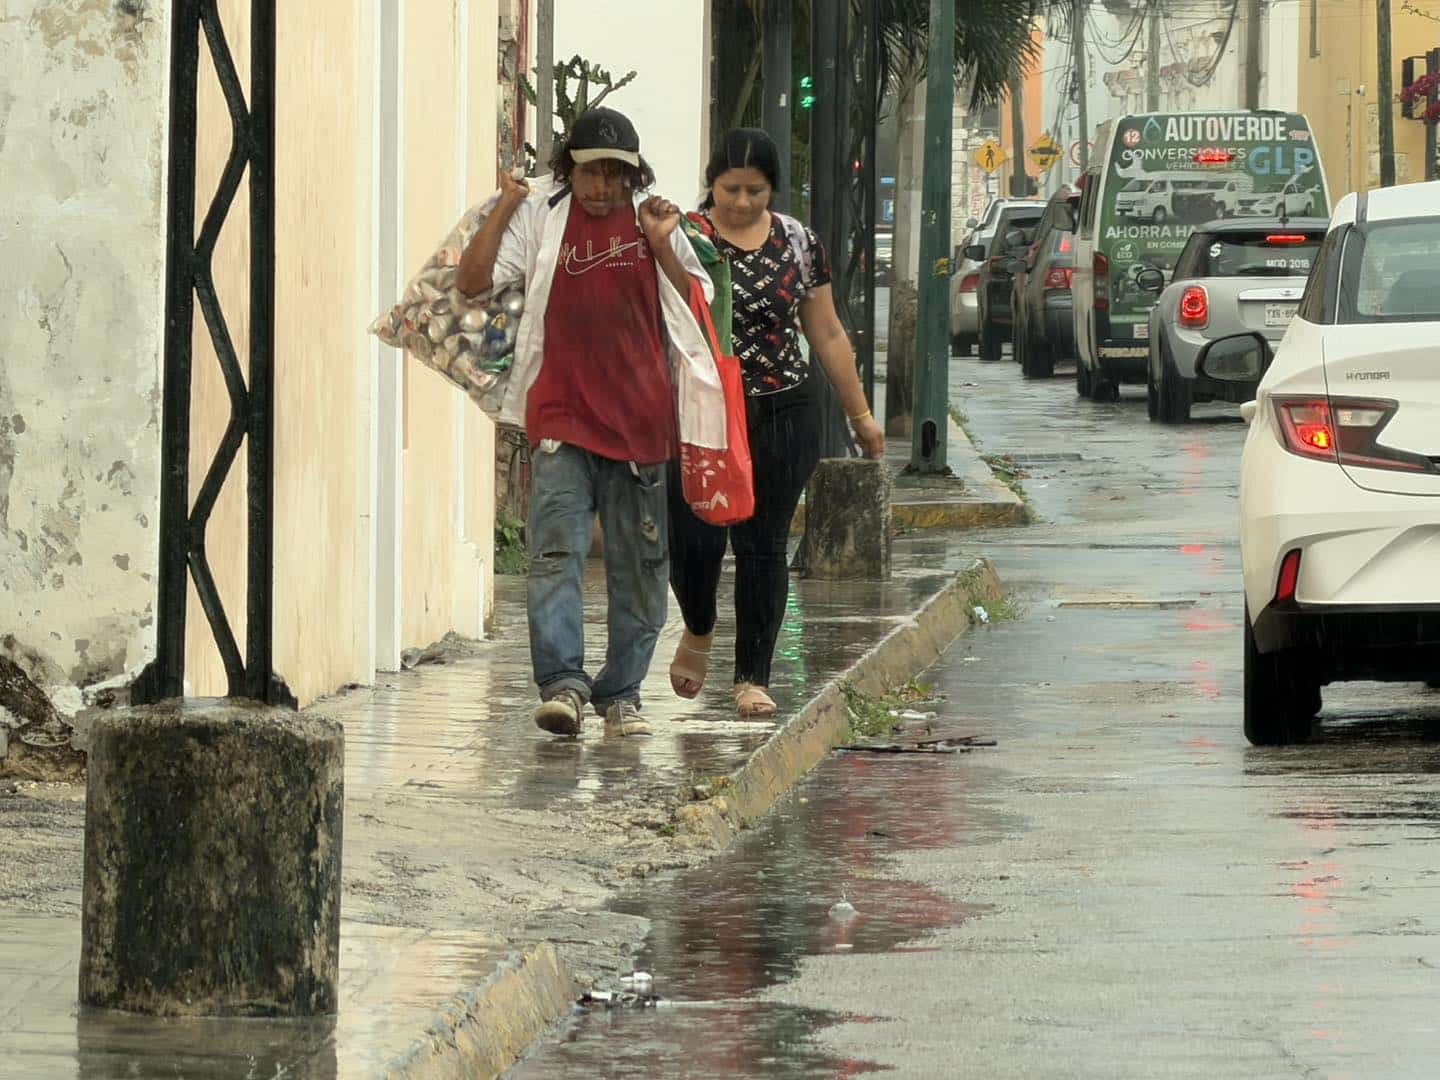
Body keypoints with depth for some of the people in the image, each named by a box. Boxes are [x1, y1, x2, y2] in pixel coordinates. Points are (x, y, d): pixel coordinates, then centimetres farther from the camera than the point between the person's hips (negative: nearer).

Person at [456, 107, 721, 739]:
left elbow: (700, 306, 7)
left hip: (639, 421, 2)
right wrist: (505, 206, -1)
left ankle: (621, 693, 17)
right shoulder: (539, 220, 6)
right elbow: (472, 281, 0)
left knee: (639, 567, 6)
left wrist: (661, 246, -5)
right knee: (556, 552, -17)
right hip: (561, 419, -2)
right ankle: (562, 682, -23)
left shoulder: (656, 221, 9)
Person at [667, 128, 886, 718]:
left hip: (782, 415, 2)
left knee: (762, 547, 1)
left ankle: (753, 676, 10)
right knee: (694, 539, -7)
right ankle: (698, 631, 26)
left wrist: (860, 414, 16)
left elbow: (828, 335, 14)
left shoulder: (797, 243, 7)